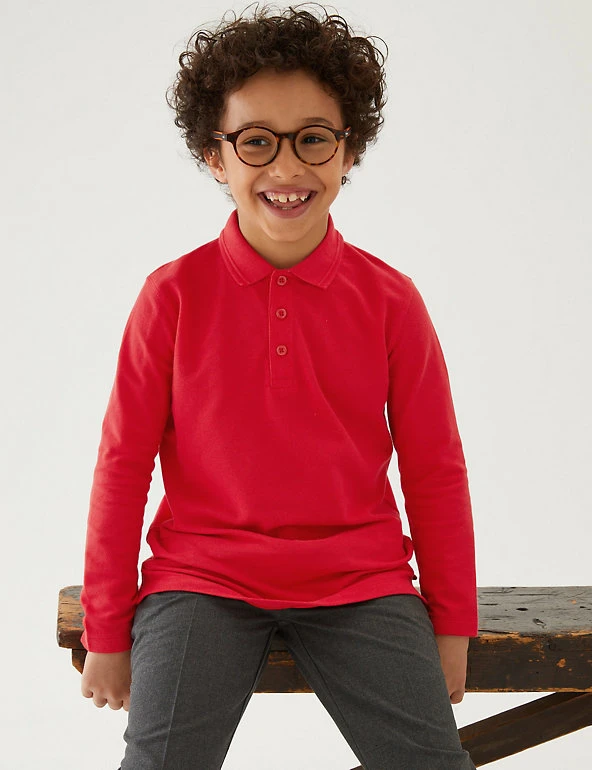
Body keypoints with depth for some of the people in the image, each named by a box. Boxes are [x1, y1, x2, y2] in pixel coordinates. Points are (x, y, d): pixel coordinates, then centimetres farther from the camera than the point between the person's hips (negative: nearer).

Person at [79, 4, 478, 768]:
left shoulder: (389, 298, 0)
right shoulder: (173, 293, -4)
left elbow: (434, 470, 5)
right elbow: (123, 462, 0)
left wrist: (451, 625, 8)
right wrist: (106, 632, 3)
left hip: (360, 586, 1)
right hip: (203, 579, -1)